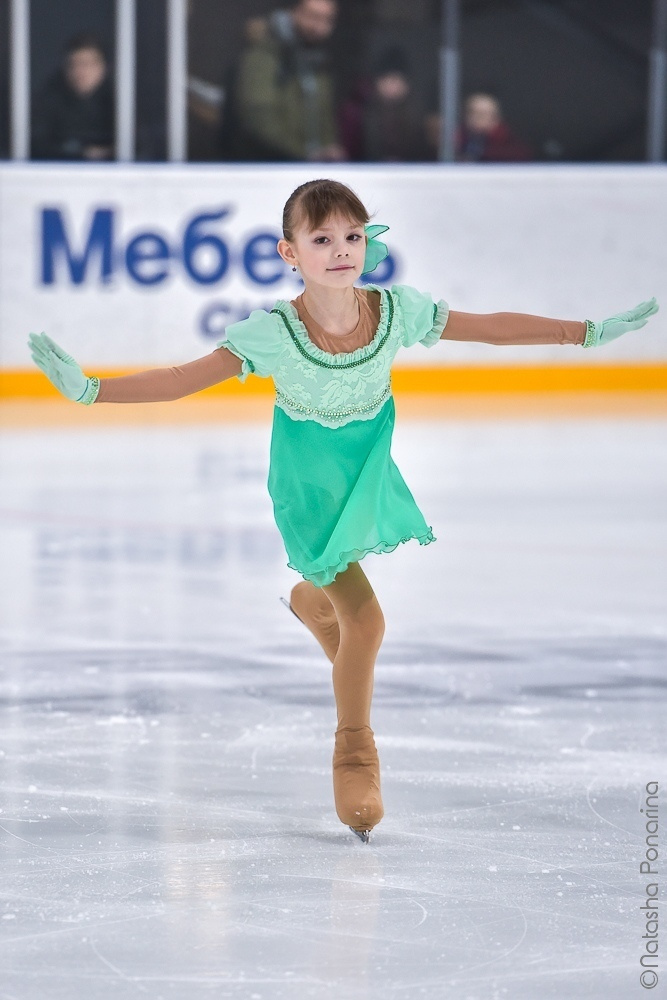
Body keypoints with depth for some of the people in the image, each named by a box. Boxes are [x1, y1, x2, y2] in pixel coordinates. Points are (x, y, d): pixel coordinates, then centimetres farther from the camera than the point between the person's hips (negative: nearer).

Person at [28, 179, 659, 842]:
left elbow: (496, 328, -11)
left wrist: (590, 333, -7)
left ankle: (312, 599, 68)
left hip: (366, 465, 4)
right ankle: (355, 755, 13)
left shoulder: (396, 311, -22)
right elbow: (184, 379, -31)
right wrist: (91, 390, -42)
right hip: (308, 482, -4)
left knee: (340, 584, 27)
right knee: (365, 619, -10)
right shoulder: (272, 334, -30)